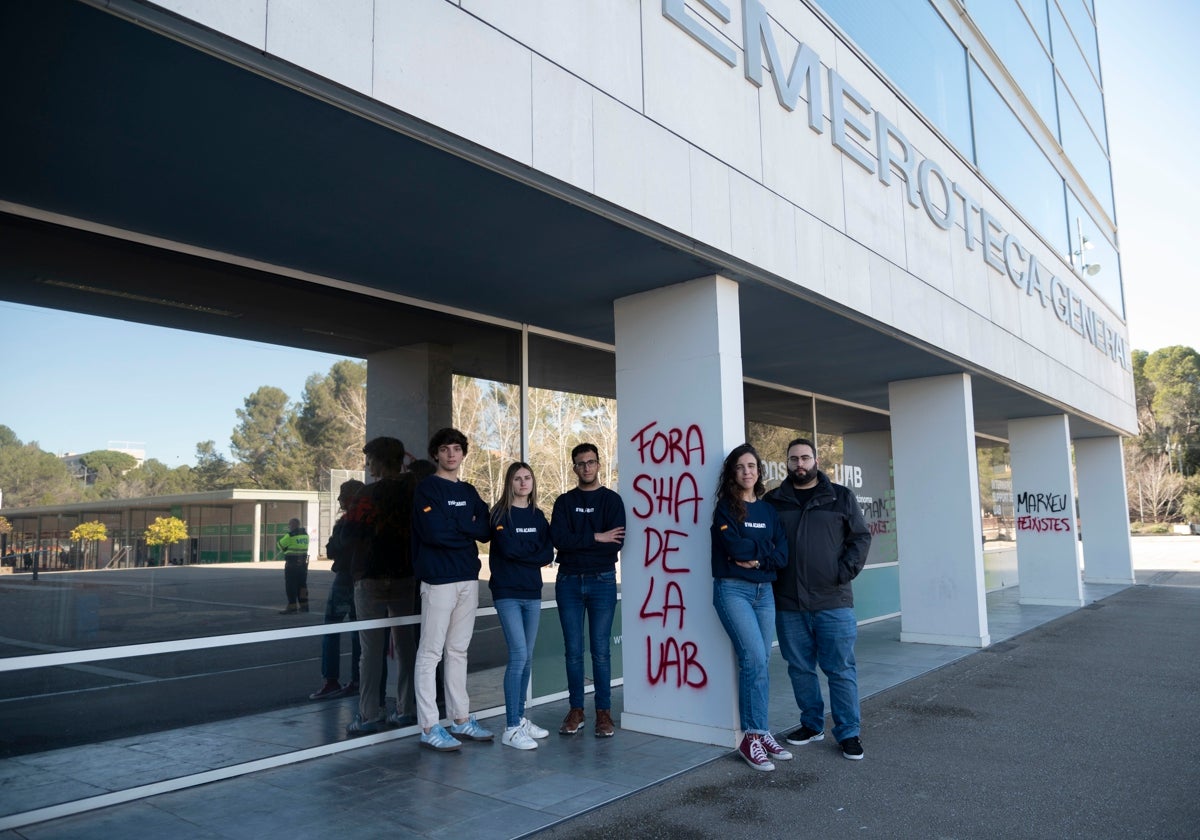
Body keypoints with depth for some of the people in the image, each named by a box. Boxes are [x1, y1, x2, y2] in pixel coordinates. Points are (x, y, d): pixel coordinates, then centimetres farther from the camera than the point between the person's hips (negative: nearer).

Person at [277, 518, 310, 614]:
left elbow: (279, 546, -2)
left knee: (290, 585, -1)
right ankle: (303, 605, 17)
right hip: (303, 563, 7)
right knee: (302, 584, 14)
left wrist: (277, 552, 21)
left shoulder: (290, 536, -13)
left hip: (292, 564, -7)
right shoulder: (305, 534, 7)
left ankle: (292, 606, -3)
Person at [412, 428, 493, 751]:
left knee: (458, 651, 13)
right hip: (439, 579, -6)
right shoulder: (427, 489, -4)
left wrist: (453, 526, -10)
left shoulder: (469, 492, 15)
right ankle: (429, 727, 3)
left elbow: (485, 530, 5)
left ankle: (461, 719, 21)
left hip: (469, 579, 6)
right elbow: (434, 533, -17)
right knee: (431, 653, -2)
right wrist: (467, 527, -5)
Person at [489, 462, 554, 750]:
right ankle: (511, 728, -6)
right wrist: (535, 548, -4)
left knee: (526, 657, 10)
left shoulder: (537, 516, 11)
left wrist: (522, 552, -11)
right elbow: (507, 548, -17)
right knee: (518, 655, -12)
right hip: (507, 593, -5)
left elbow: (548, 554, 2)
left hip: (532, 593, 6)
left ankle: (520, 718, 22)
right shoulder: (501, 514, -3)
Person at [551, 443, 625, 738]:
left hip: (602, 581, -2)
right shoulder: (564, 502, 8)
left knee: (600, 650, 1)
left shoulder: (612, 500, 2)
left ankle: (603, 712, 12)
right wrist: (596, 538, -14)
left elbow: (615, 543, -11)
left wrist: (576, 542, -11)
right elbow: (558, 538, -9)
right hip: (568, 581, 2)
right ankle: (576, 710, 17)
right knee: (573, 650, 6)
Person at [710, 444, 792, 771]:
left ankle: (755, 733, 15)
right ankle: (755, 736, -4)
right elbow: (735, 547, -16)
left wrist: (757, 558, -13)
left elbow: (782, 555, 2)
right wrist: (765, 547, -2)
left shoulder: (769, 510, 12)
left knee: (759, 663, 7)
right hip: (733, 590, -5)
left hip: (764, 591, 5)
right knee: (754, 660, -13)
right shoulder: (725, 507, -2)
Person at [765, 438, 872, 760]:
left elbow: (860, 537, 5)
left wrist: (845, 572, -7)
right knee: (800, 669, 11)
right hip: (788, 604, 2)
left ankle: (848, 733, 14)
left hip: (833, 603, -2)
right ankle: (811, 725, 27)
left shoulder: (841, 498, 5)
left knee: (841, 670, 2)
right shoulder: (773, 501, 7)